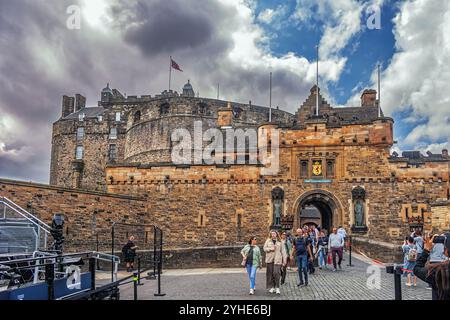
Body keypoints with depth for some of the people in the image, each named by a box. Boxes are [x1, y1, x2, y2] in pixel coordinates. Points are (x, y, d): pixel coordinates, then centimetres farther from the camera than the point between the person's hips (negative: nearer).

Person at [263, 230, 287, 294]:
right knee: (270, 274, 5)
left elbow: (283, 251, 5)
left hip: (277, 260, -2)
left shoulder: (279, 242, 4)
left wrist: (284, 260, 1)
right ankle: (271, 287, 17)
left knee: (276, 273, -10)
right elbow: (264, 248, 8)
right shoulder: (268, 241, 8)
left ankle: (277, 288, -1)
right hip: (269, 260, 2)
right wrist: (270, 249, -11)